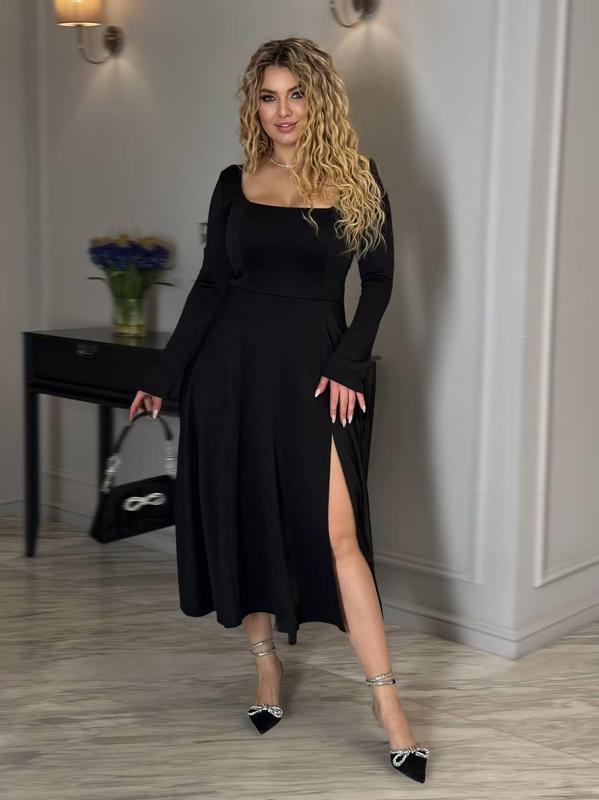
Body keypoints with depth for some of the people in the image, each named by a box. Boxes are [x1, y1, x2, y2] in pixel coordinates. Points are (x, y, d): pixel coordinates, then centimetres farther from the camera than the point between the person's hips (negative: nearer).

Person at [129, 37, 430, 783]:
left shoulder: (357, 179, 1)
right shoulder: (235, 183, 6)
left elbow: (378, 278, 1)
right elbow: (211, 283, 9)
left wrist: (348, 364, -10)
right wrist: (164, 376, 7)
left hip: (314, 366, -2)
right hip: (233, 362, 3)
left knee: (337, 533, -8)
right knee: (244, 518, 7)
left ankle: (387, 704, -3)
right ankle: (266, 665, 26)